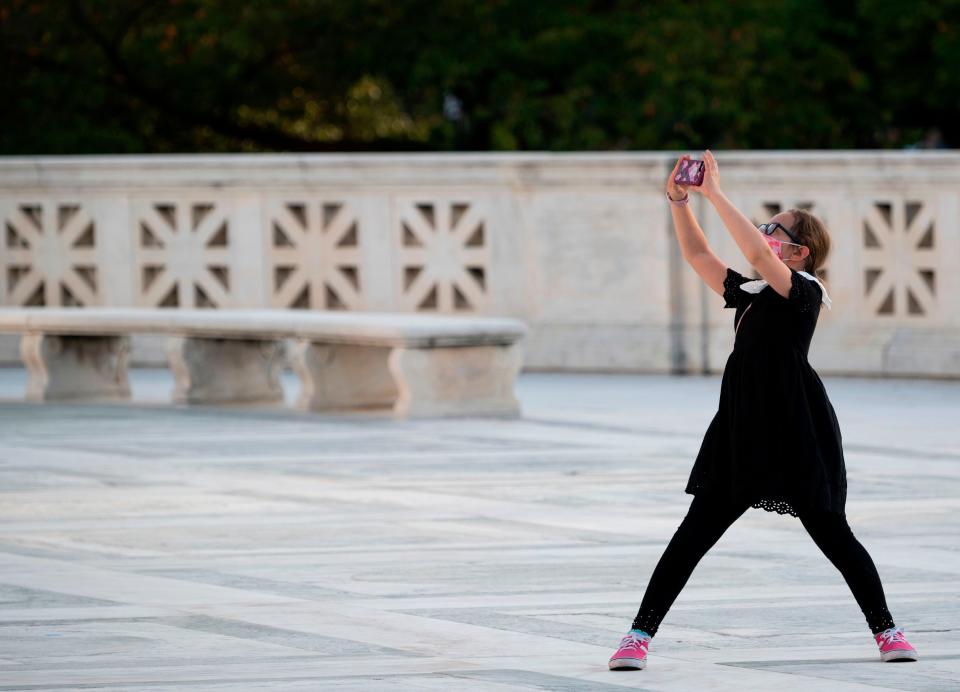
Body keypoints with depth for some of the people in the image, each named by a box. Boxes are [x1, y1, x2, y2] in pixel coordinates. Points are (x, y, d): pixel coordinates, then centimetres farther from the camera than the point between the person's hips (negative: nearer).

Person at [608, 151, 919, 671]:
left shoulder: (804, 291, -8)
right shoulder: (750, 293, 13)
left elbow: (757, 254, -23)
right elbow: (698, 255, 16)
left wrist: (716, 196, -22)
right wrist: (680, 202, 2)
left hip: (796, 436, -6)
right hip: (742, 433, 6)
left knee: (831, 533, 2)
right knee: (694, 534, 0)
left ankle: (885, 630, 19)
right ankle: (640, 634, -3)